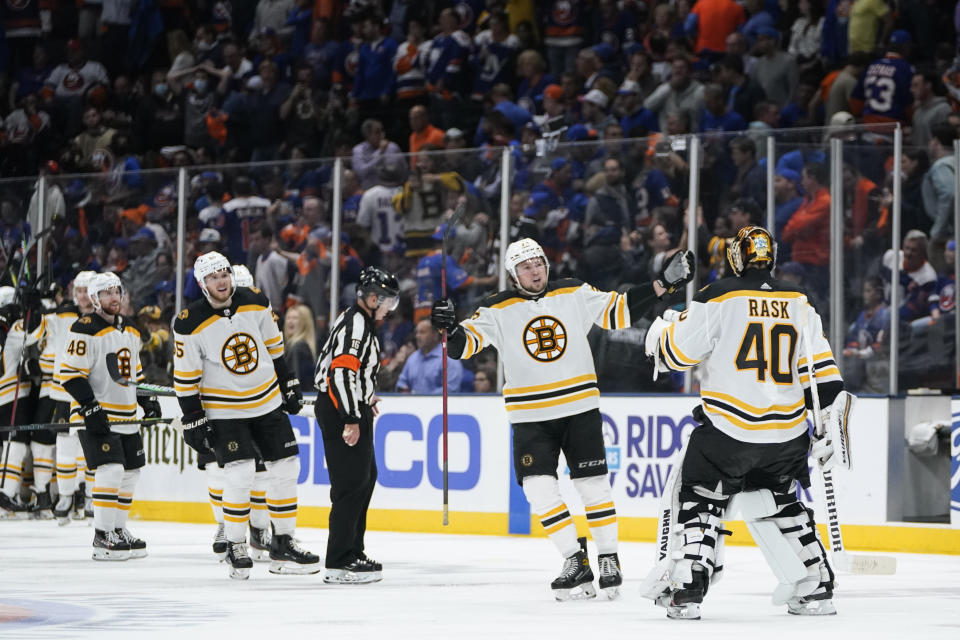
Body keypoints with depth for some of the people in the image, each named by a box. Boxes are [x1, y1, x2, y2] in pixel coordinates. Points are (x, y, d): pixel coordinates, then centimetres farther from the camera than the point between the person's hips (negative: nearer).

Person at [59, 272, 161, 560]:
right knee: (110, 470, -18)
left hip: (126, 416, 9)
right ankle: (102, 537, -15)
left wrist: (148, 399, 18)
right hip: (96, 415, -9)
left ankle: (118, 529, 25)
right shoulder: (85, 330, -13)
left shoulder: (131, 330, 14)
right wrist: (89, 407, -23)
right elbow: (70, 373, -17)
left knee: (130, 472, 11)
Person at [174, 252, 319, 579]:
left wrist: (289, 383, 13)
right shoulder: (190, 324, -15)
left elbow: (273, 346, 10)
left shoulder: (256, 303, -5)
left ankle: (282, 543, 16)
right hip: (224, 411, -4)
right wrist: (193, 420, -10)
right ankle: (235, 547, -1)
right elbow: (185, 377, -9)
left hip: (269, 402, 5)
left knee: (286, 467, 4)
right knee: (240, 473, -17)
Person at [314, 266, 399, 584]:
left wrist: (365, 397, 36)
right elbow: (342, 370, -25)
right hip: (341, 412, -11)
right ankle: (339, 563, -14)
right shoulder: (357, 324, -16)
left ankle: (352, 551, 22)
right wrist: (351, 419, -27)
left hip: (348, 409, 11)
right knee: (352, 483, -12)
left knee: (366, 477, 16)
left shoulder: (356, 321, 17)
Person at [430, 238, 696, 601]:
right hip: (531, 417, 0)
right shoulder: (498, 310, -4)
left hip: (580, 408, 1)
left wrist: (663, 285, -3)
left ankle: (609, 560, 16)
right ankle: (575, 563, -1)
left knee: (593, 486, 2)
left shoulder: (575, 294, 1)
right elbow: (464, 344, -12)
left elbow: (619, 311, 4)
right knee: (539, 489, -11)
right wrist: (450, 327, -34)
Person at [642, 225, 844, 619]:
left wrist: (660, 334, 19)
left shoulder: (718, 298, -7)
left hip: (727, 428, -5)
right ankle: (816, 589, 19)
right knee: (780, 505, 22)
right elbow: (822, 368, 7)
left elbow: (679, 351, -3)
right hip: (787, 433, 5)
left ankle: (686, 590, -3)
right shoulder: (798, 303, 8)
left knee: (698, 498, 8)